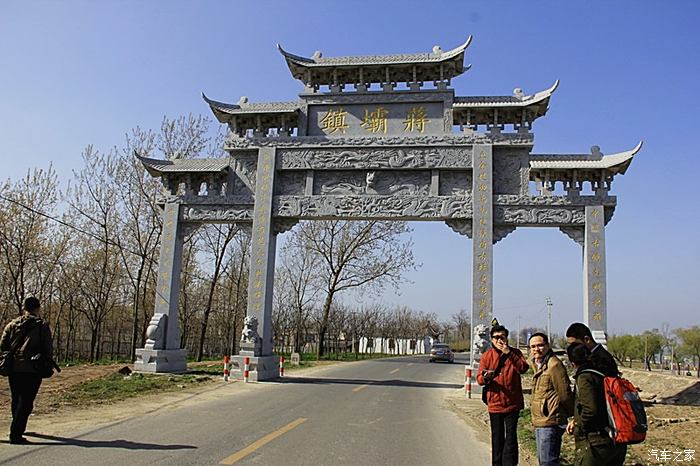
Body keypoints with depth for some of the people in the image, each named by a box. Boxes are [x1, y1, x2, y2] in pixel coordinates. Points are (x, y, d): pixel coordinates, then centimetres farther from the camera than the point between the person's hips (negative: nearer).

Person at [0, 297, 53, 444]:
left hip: (13, 369, 5)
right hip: (32, 370, -5)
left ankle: (17, 430, 34)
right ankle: (16, 434, -9)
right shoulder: (42, 326, -2)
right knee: (26, 402, -2)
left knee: (16, 400, 19)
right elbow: (47, 349, -4)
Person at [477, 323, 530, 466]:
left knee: (511, 436, 1)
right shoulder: (487, 355, 1)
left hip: (512, 402, -1)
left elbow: (524, 368, -17)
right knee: (497, 437, 12)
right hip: (494, 403, 1)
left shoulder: (514, 353, 1)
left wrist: (509, 353, -22)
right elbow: (479, 378, -2)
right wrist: (485, 377, -25)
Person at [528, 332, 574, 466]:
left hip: (550, 423, -10)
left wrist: (573, 414, -5)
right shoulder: (538, 364, 13)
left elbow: (565, 395, -16)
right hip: (539, 423, 10)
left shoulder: (554, 365, -18)